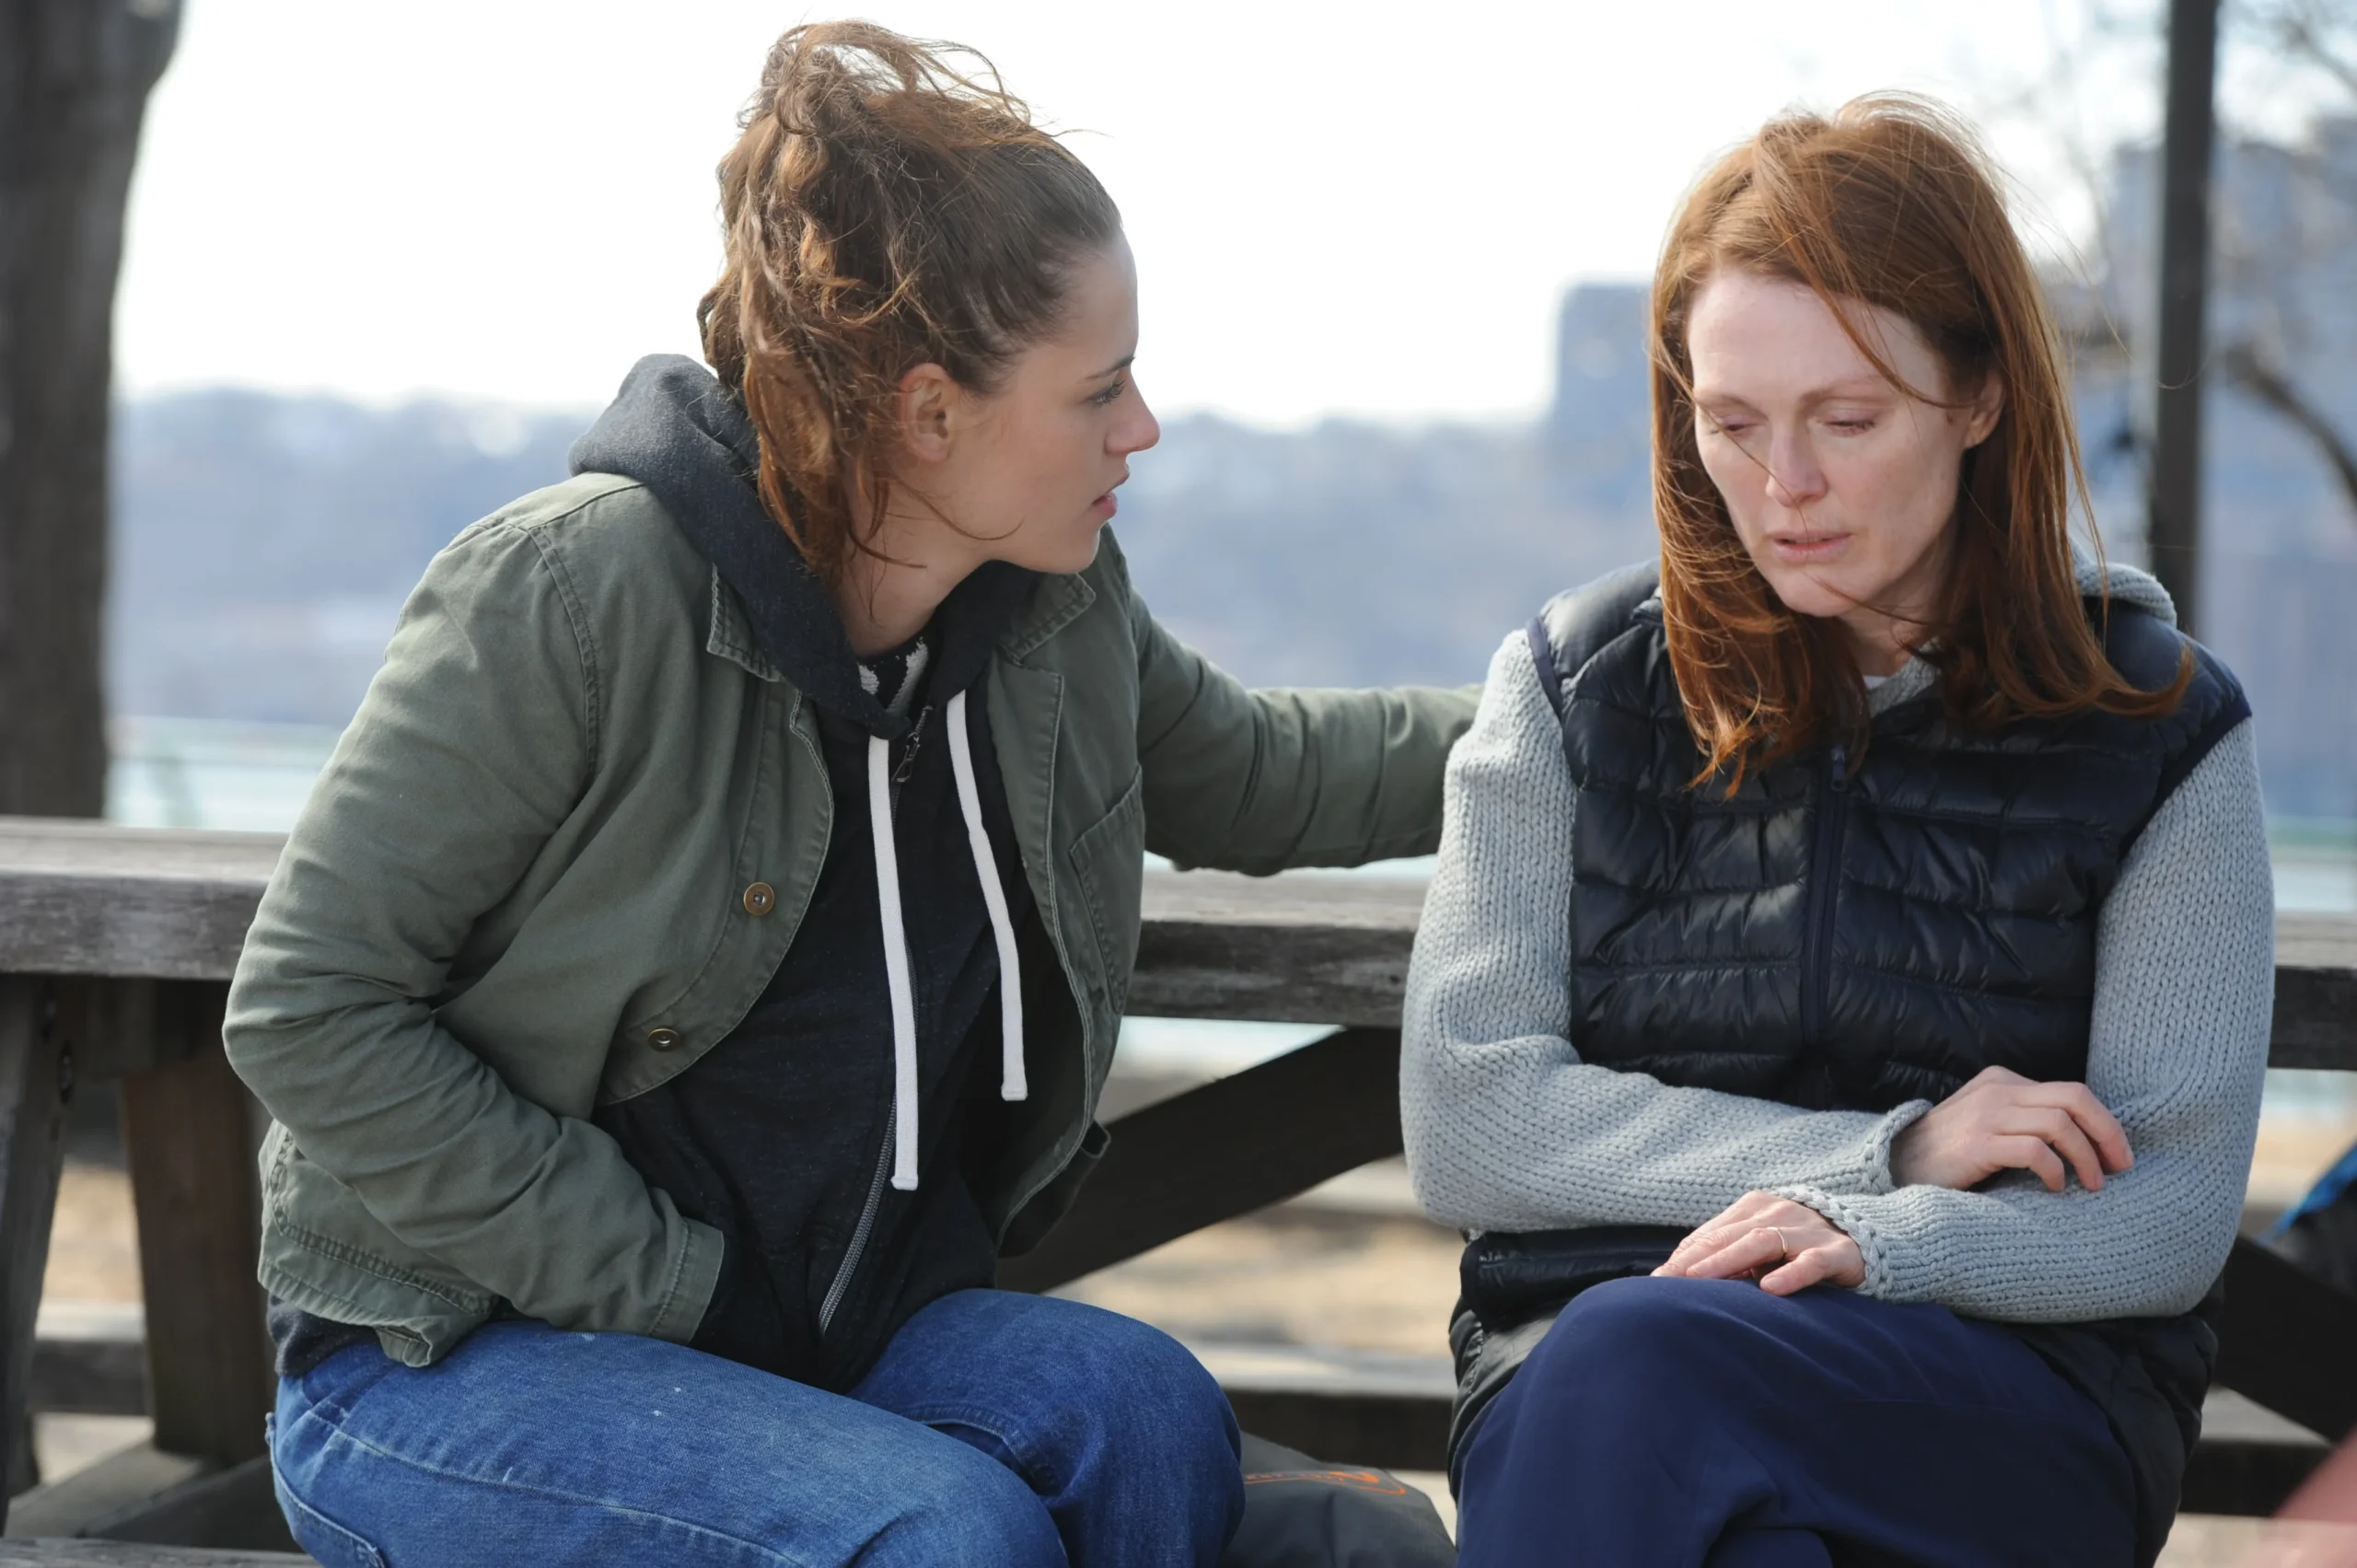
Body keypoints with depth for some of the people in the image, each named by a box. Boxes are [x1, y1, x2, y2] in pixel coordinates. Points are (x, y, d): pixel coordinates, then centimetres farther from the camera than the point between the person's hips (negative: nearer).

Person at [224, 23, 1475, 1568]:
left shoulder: (1062, 607, 1)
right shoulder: (574, 596, -19)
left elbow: (1254, 776, 23)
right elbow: (310, 1008, -17)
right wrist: (670, 1288, -19)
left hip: (825, 1327, 6)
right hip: (445, 1366, -6)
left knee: (1139, 1407, -24)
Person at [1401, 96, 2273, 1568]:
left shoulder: (2152, 730, 6)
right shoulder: (1573, 688, 10)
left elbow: (2168, 1217, 2)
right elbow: (1463, 1127, 2)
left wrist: (1877, 1243, -19)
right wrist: (1884, 1152, -7)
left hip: (2013, 1401, -1)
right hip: (1586, 1358, 2)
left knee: (1632, 1360, -34)